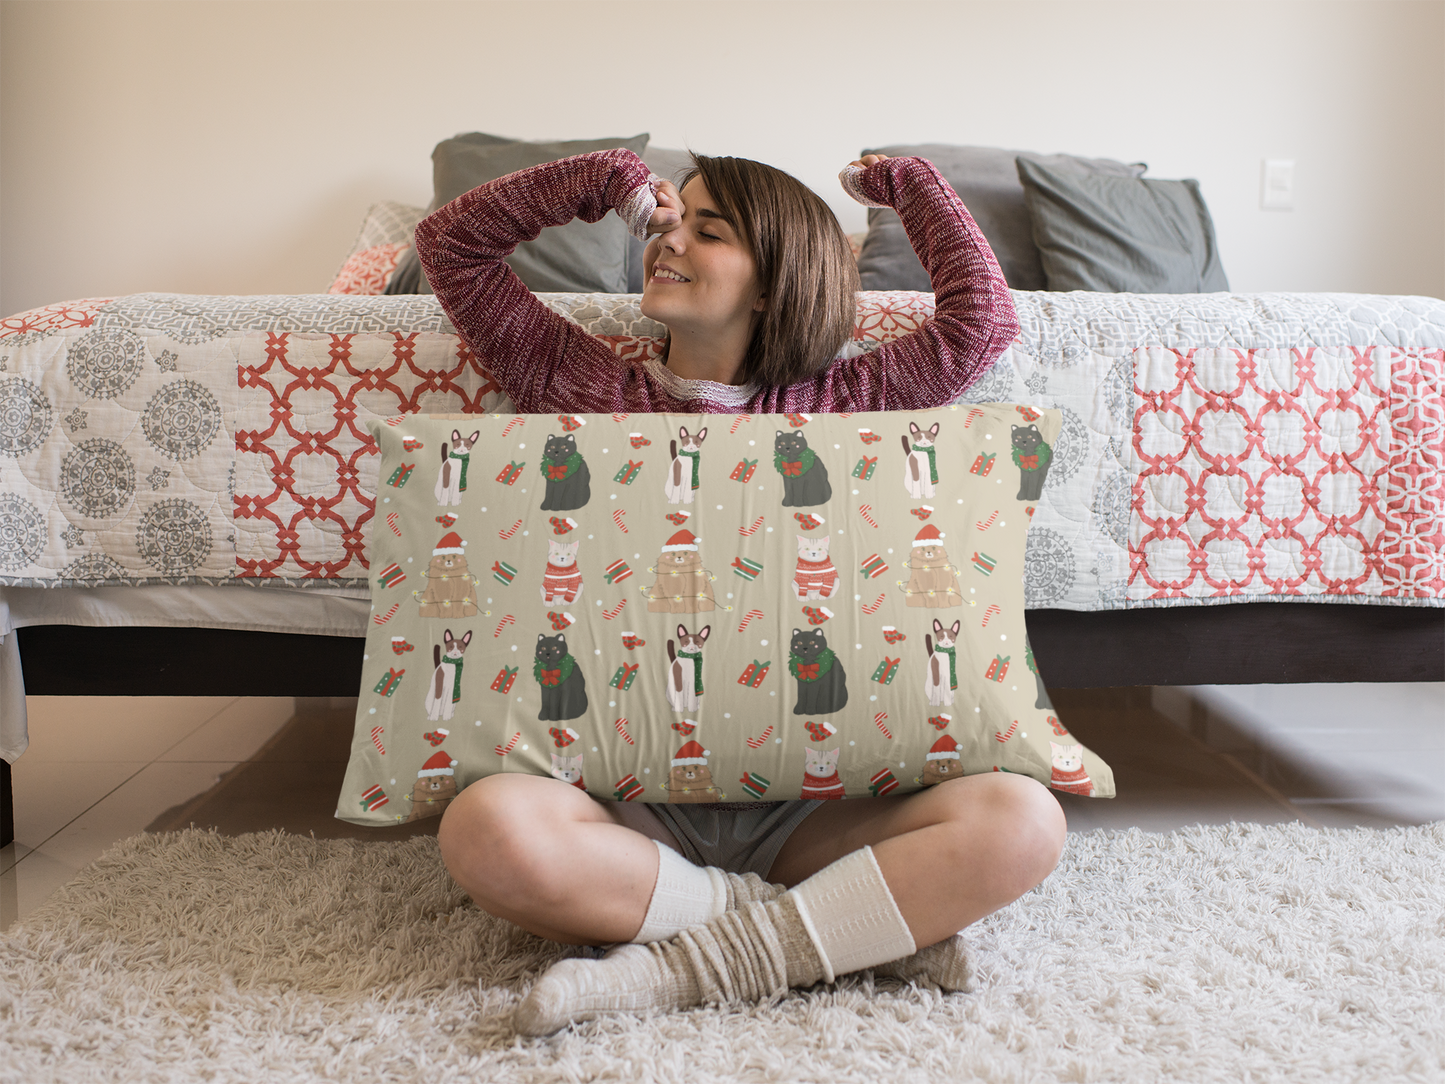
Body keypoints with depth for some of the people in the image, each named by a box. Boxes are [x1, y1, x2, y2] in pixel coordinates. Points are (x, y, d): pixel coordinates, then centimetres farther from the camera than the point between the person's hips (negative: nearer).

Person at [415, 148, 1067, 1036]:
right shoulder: (584, 387, 12)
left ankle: (695, 962, -22)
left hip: (802, 806, 0)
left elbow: (983, 321, 9)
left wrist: (910, 184, 21)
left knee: (1023, 821, -25)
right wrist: (609, 180, 12)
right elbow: (451, 243, 16)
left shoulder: (833, 404, 12)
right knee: (487, 825, -35)